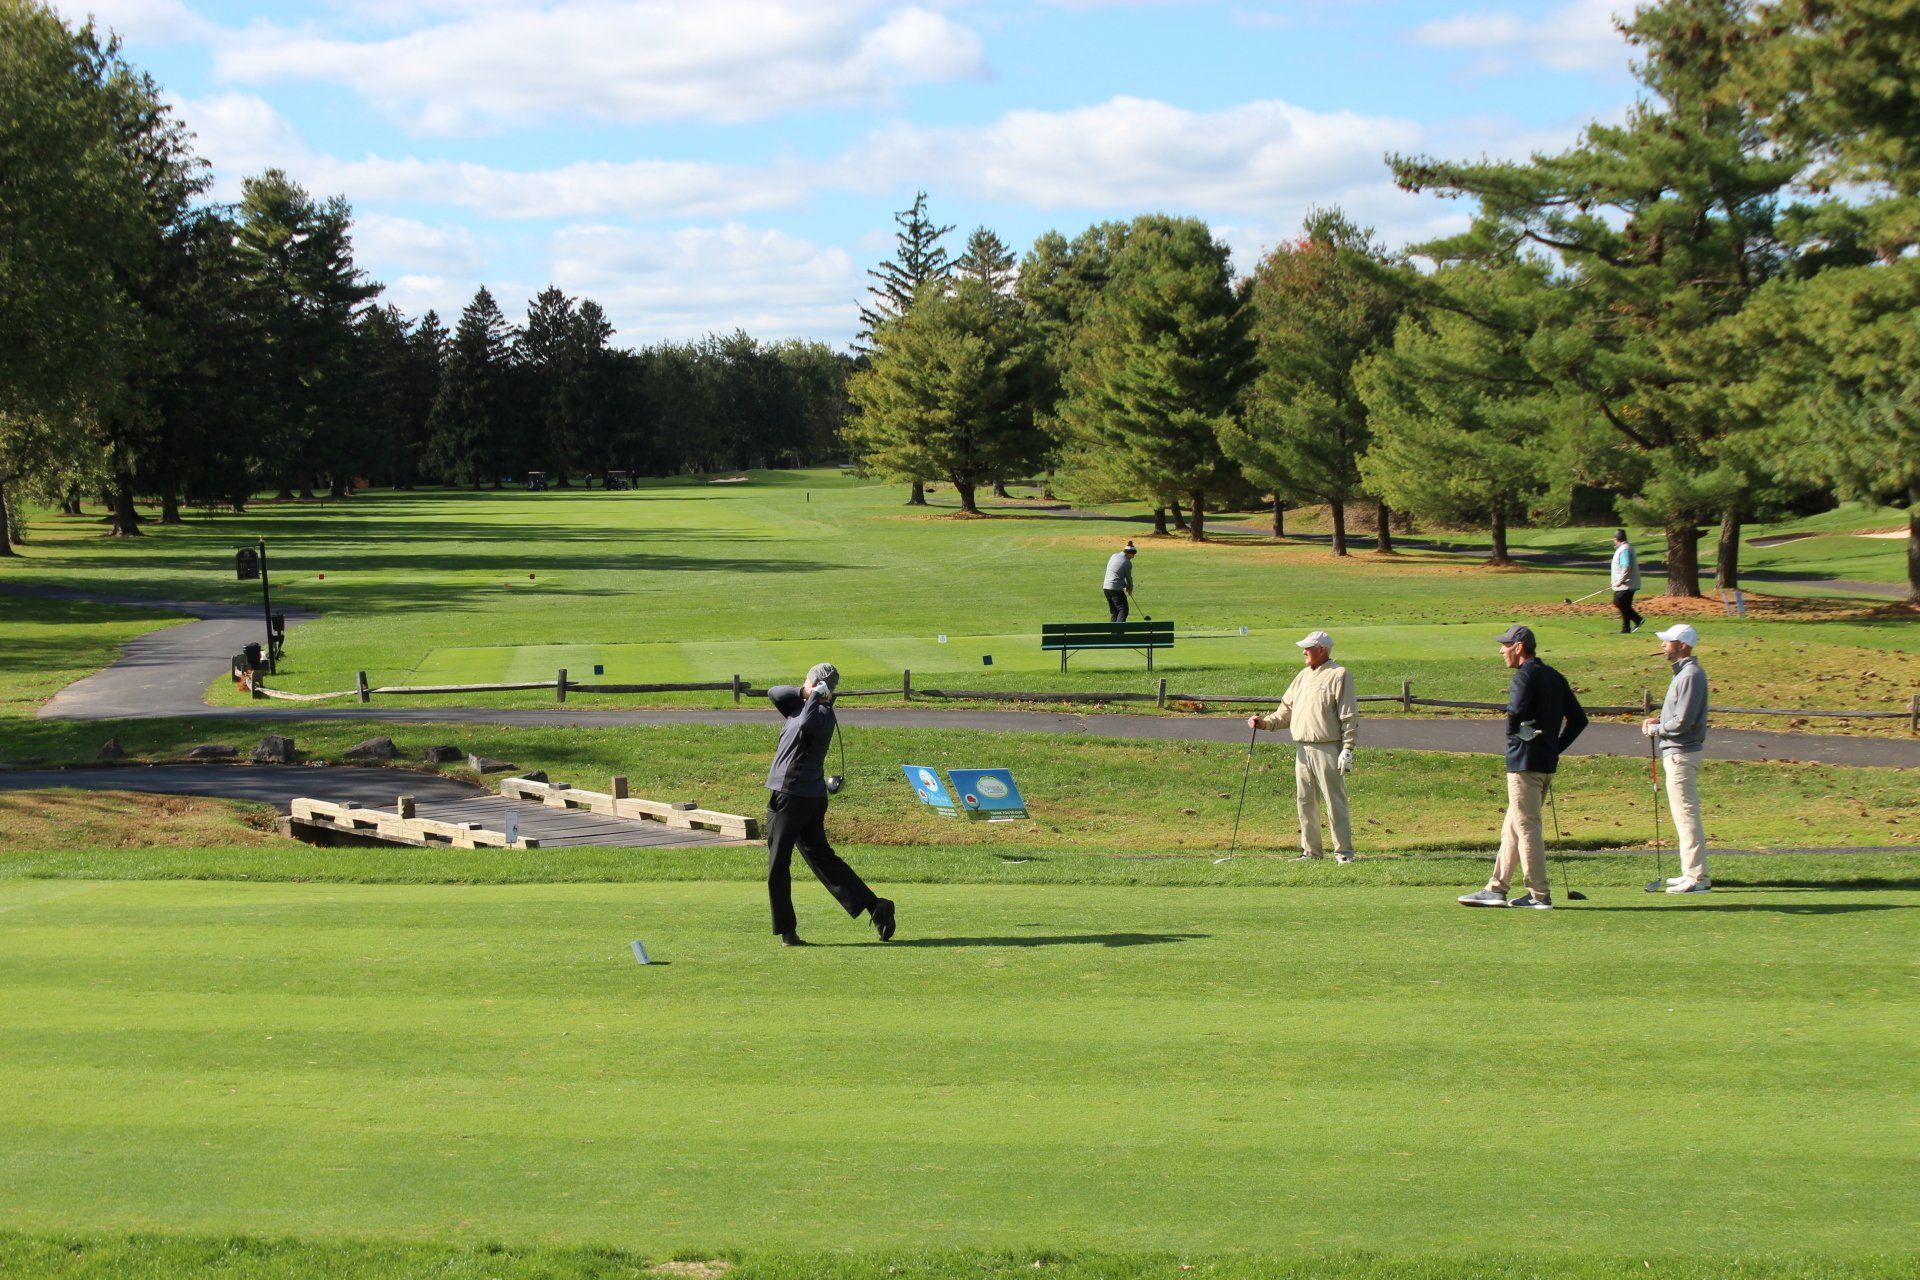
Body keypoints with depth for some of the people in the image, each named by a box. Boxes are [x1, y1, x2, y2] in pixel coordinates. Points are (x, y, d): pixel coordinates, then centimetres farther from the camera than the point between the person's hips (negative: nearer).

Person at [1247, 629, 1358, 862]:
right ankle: (1311, 850, 15)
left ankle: (1344, 851, -1)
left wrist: (1347, 749, -14)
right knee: (1304, 801, 8)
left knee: (1335, 801, -5)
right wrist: (1266, 722, 5)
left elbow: (1349, 716, -9)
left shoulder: (1338, 675, -5)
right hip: (1302, 750, 8)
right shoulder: (1303, 675, 19)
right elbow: (1287, 709, 22)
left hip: (1327, 749, -8)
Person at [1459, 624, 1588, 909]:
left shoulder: (1525, 675, -12)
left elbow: (1516, 711, -28)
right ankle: (1496, 889, 18)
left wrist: (1515, 733, -8)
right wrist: (1555, 746, 14)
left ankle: (1540, 895, -4)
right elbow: (1578, 719, 17)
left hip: (1524, 761, -9)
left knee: (1527, 827, -4)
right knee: (1512, 828, 15)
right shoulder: (1555, 677, 15)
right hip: (1547, 762, 9)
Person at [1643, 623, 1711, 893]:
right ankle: (1692, 872, 23)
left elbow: (1682, 721, -22)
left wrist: (1655, 729, -8)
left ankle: (1697, 878, -9)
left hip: (1681, 754, -11)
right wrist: (1659, 720, 7)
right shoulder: (1683, 672, 14)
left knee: (1686, 814, -9)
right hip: (1679, 752, 11)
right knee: (1684, 813, 16)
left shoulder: (1691, 675, -18)